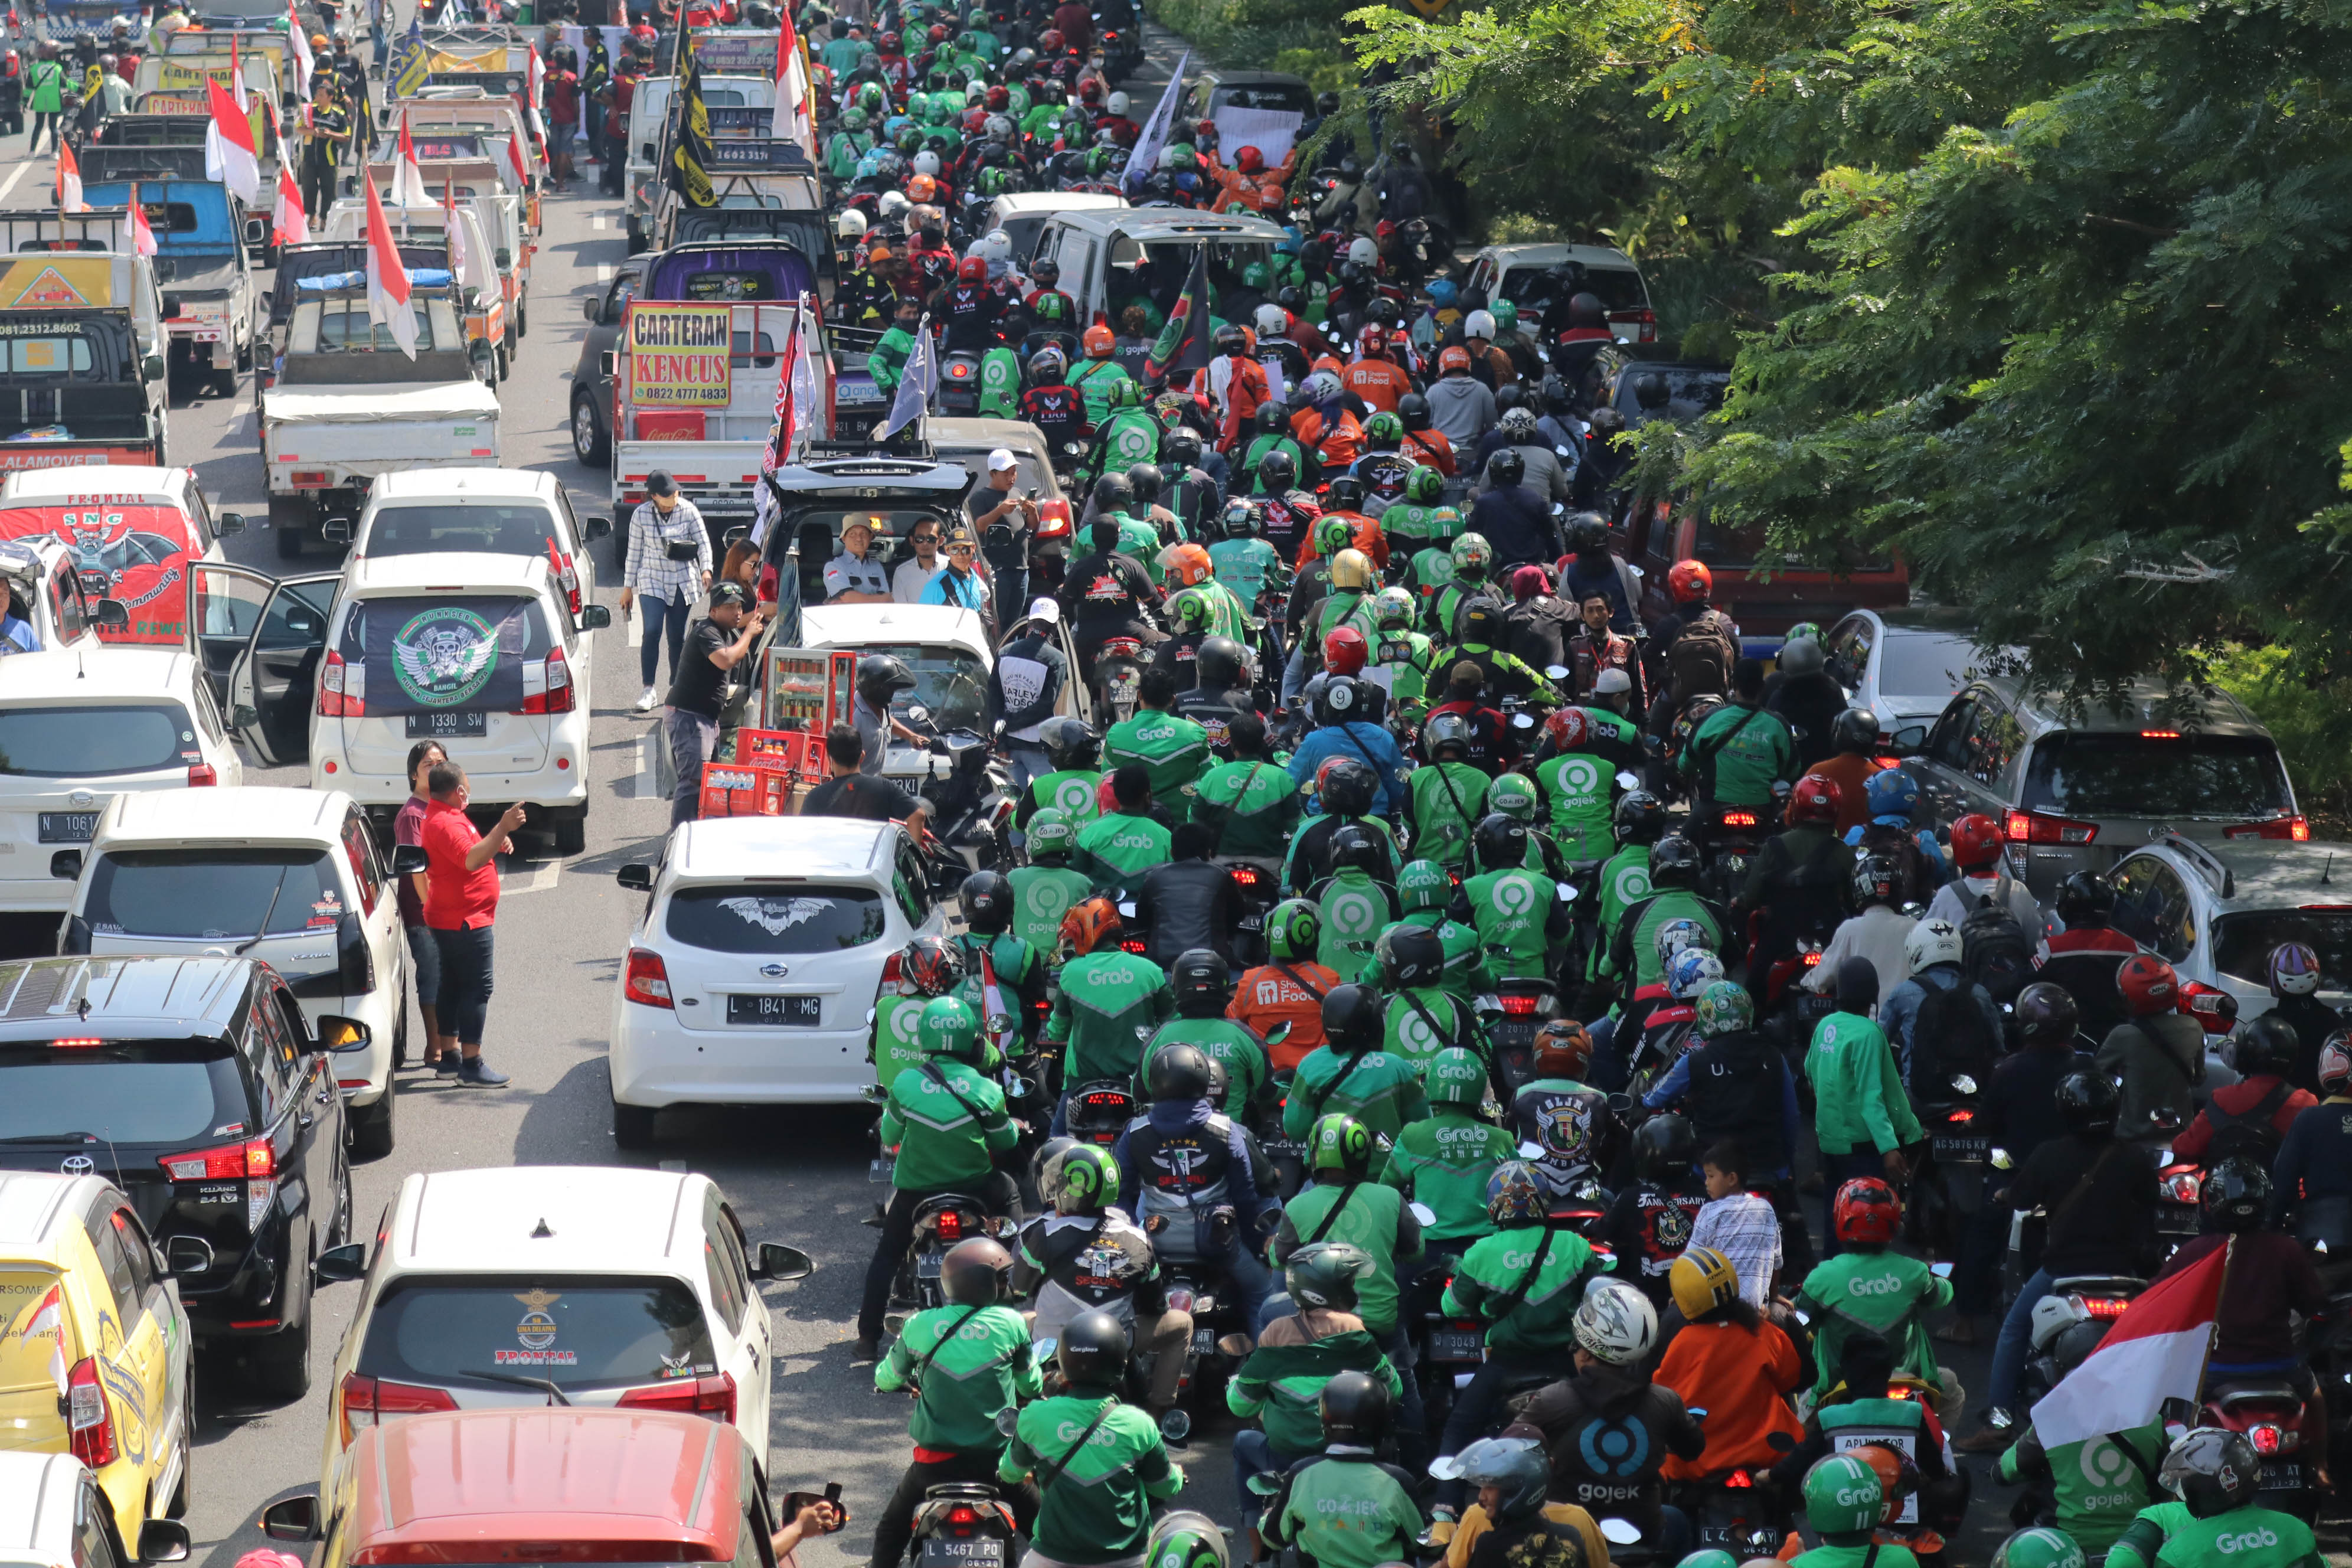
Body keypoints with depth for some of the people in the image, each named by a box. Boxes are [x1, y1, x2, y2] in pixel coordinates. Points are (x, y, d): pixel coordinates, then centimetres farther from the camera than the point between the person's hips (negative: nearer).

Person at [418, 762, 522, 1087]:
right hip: (466, 920, -11)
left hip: (450, 919, 11)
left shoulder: (438, 817, 14)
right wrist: (502, 829, -41)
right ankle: (471, 1064, -9)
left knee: (452, 986, 15)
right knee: (477, 988, -9)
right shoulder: (447, 824, -21)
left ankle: (448, 1057, 20)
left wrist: (497, 839, 13)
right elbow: (472, 860, -36)